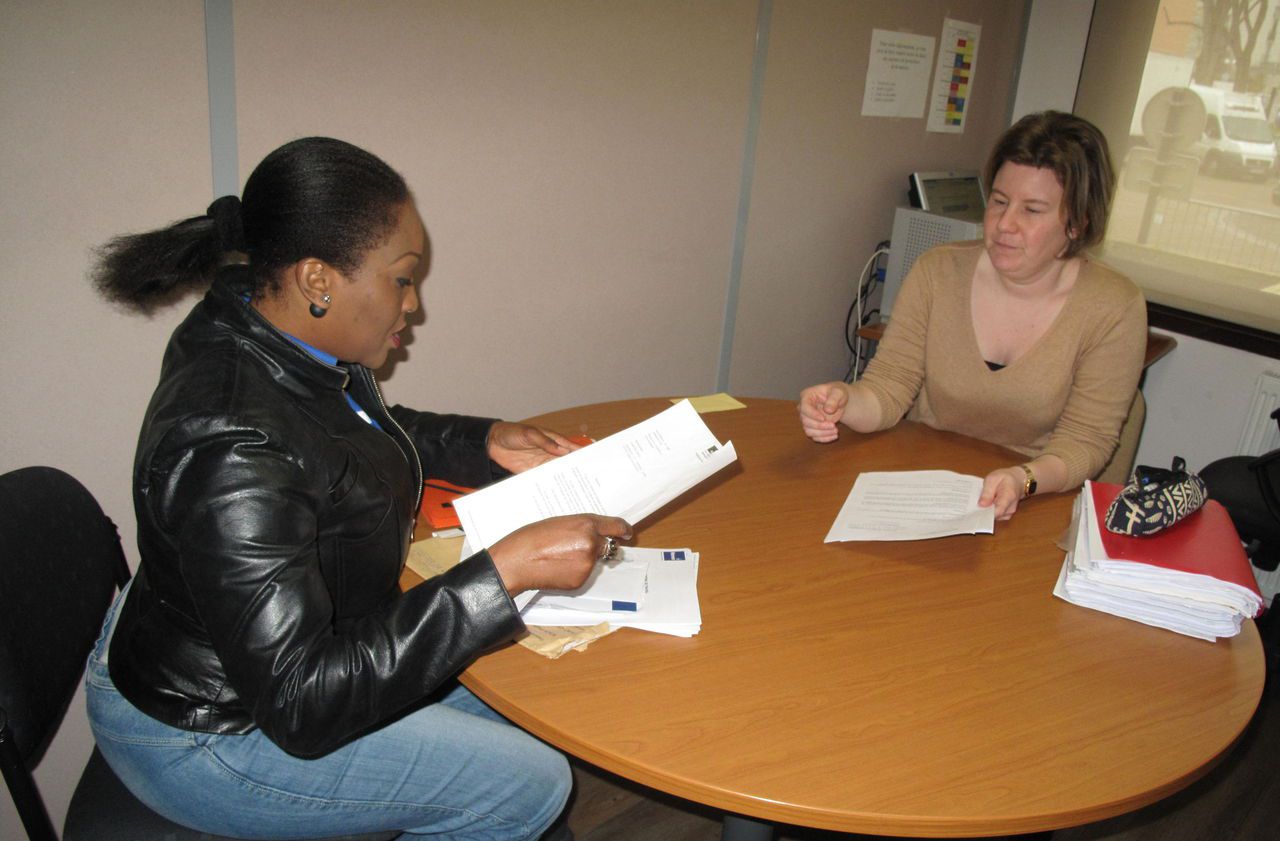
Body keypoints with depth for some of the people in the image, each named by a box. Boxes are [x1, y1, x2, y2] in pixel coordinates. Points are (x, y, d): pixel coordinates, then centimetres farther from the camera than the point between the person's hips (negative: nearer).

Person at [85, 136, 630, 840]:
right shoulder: (230, 454, -36)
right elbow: (302, 705, -34)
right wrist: (505, 571, -39)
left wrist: (483, 444, -2)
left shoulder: (260, 322, -9)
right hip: (204, 734, -8)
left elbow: (359, 434, 13)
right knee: (530, 784, -6)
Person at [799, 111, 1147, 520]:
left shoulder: (1114, 309, -7)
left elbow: (1085, 440, -6)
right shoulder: (936, 272, -1)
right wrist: (844, 401, -25)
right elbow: (889, 387, -3)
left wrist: (1024, 480, -27)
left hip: (1027, 514, -1)